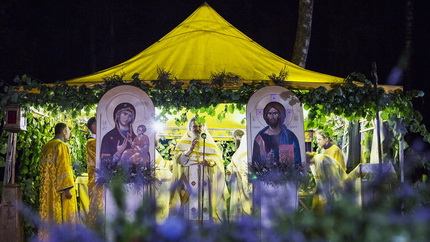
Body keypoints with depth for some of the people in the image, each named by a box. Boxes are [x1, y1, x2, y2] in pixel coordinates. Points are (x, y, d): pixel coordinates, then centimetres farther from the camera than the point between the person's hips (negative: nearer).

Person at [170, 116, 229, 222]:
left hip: (206, 181, 2)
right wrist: (190, 149, -16)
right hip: (189, 181, -1)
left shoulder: (210, 143, 14)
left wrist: (210, 162, -13)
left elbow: (218, 159, 8)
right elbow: (179, 160, -3)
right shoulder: (183, 143, 10)